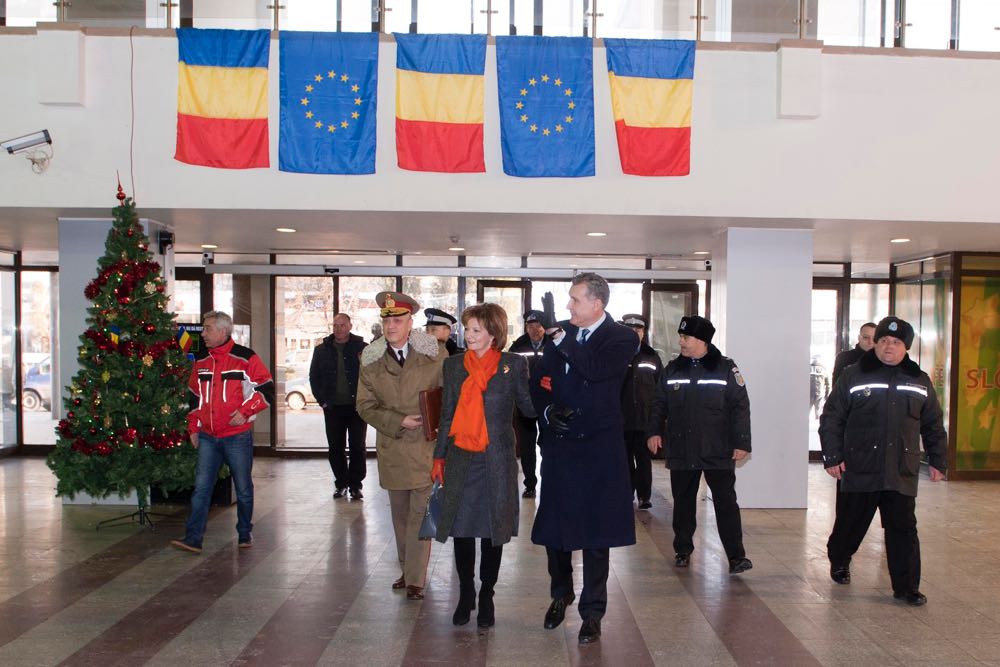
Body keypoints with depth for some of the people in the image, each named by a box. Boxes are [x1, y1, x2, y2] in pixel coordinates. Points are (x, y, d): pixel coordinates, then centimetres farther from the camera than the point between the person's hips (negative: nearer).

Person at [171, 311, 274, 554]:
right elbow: (194, 396, 19)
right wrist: (193, 428, 14)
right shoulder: (201, 360, 10)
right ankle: (193, 538, 1)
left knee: (243, 489, 7)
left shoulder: (246, 358, -6)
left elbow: (267, 390, -5)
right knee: (201, 487, -1)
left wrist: (245, 411, -14)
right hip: (207, 438, 4)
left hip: (238, 436, -4)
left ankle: (245, 534, 23)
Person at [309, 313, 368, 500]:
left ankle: (355, 484, 11)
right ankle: (341, 483, 19)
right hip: (333, 407, 3)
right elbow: (314, 377, 13)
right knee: (335, 448, 7)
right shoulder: (322, 350, 8)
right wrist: (322, 400, 5)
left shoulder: (362, 348, -1)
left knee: (357, 447, 1)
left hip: (357, 406, -3)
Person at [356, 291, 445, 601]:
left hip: (427, 445, -3)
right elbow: (365, 406, 3)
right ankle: (407, 569, 28)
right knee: (399, 513, 13)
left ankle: (415, 579, 7)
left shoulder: (434, 353, -3)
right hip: (392, 447, 3)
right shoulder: (370, 359, 3)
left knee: (420, 512, -2)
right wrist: (399, 422, -10)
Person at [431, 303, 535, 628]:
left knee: (493, 530, 8)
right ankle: (465, 595, 27)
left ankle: (486, 598, 24)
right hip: (461, 459, 2)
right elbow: (447, 415, 9)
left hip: (497, 461, -2)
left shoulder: (513, 364, -1)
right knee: (462, 529, 8)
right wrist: (439, 457, 8)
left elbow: (528, 406, 0)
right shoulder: (454, 365, 6)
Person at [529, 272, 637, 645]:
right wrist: (547, 411, -6)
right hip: (558, 443, 4)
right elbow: (538, 380, 11)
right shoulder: (561, 333, 7)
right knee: (553, 525, 11)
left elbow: (596, 370, -24)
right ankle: (561, 593, 36)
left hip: (598, 447, -4)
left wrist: (564, 340, -17)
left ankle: (592, 613, 17)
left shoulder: (621, 338, -5)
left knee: (594, 531, 3)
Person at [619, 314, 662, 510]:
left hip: (645, 419, 1)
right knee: (625, 459, 9)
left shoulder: (652, 357, 8)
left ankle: (644, 496, 10)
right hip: (622, 419, -1)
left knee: (644, 459, 3)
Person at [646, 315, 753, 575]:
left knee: (726, 503, -1)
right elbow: (659, 404, 11)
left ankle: (736, 555, 6)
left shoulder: (726, 368, -3)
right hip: (681, 452, 3)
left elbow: (740, 407, -4)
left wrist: (741, 443, -9)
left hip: (718, 452, -3)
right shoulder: (672, 369, 7)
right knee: (683, 502, 12)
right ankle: (682, 550, 25)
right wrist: (654, 431, -2)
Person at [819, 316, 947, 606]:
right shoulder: (853, 376, 0)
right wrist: (832, 456, -6)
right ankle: (839, 561, 37)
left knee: (903, 529, 3)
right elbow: (831, 419, 0)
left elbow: (933, 426, 16)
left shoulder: (920, 381, 9)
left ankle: (906, 587, 12)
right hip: (860, 470, -2)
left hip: (902, 473, 2)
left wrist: (938, 461, 12)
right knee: (850, 524, 11)